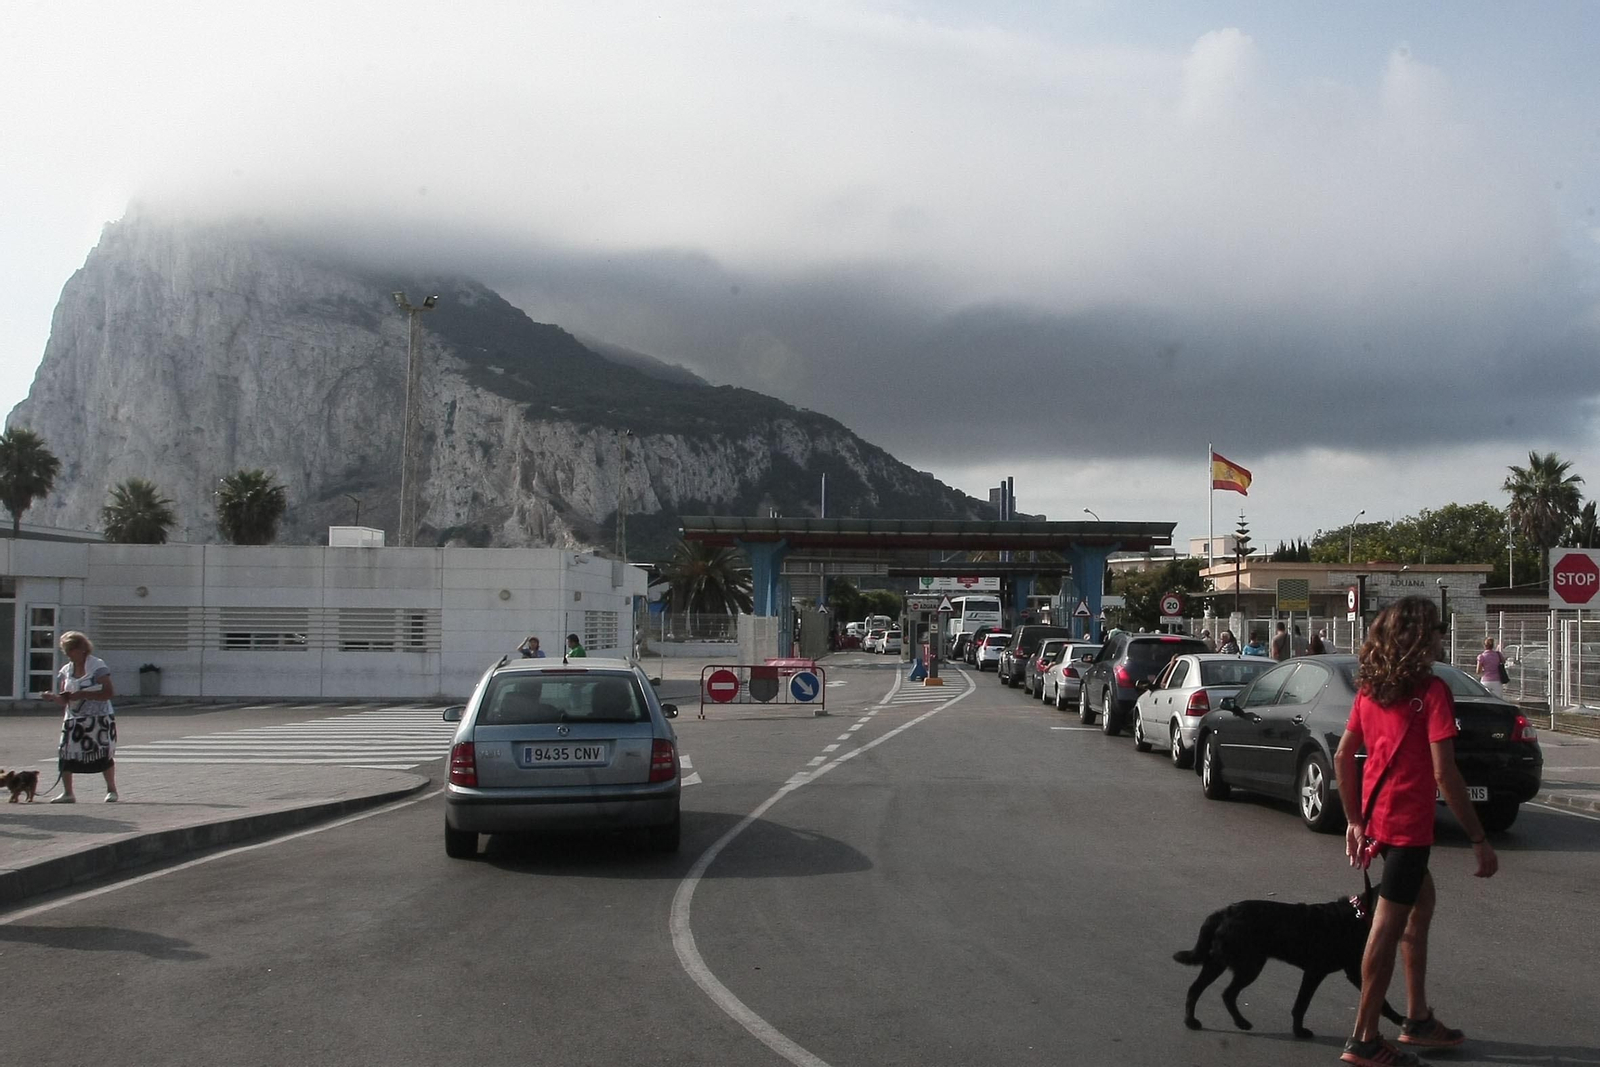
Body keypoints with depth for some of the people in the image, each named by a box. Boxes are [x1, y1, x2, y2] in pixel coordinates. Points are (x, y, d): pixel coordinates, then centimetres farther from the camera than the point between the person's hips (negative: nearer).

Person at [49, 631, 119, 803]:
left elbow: (109, 692, -17)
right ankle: (68, 793, 1)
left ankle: (111, 790, 13)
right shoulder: (65, 671, 9)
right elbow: (64, 701, 12)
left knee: (104, 755, -3)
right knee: (65, 754, -7)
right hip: (74, 719, 5)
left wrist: (82, 694, -22)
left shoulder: (98, 666, -9)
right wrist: (54, 697, -12)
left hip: (99, 718, -5)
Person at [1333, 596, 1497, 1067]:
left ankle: (1417, 1019, 30)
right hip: (1408, 823, -8)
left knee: (1421, 900, 23)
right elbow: (1444, 773, -19)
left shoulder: (1370, 689, 6)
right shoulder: (1432, 690, -15)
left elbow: (1342, 756, 10)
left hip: (1376, 816, 8)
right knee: (1388, 926, -1)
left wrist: (1356, 820, 18)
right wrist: (1479, 839, -14)